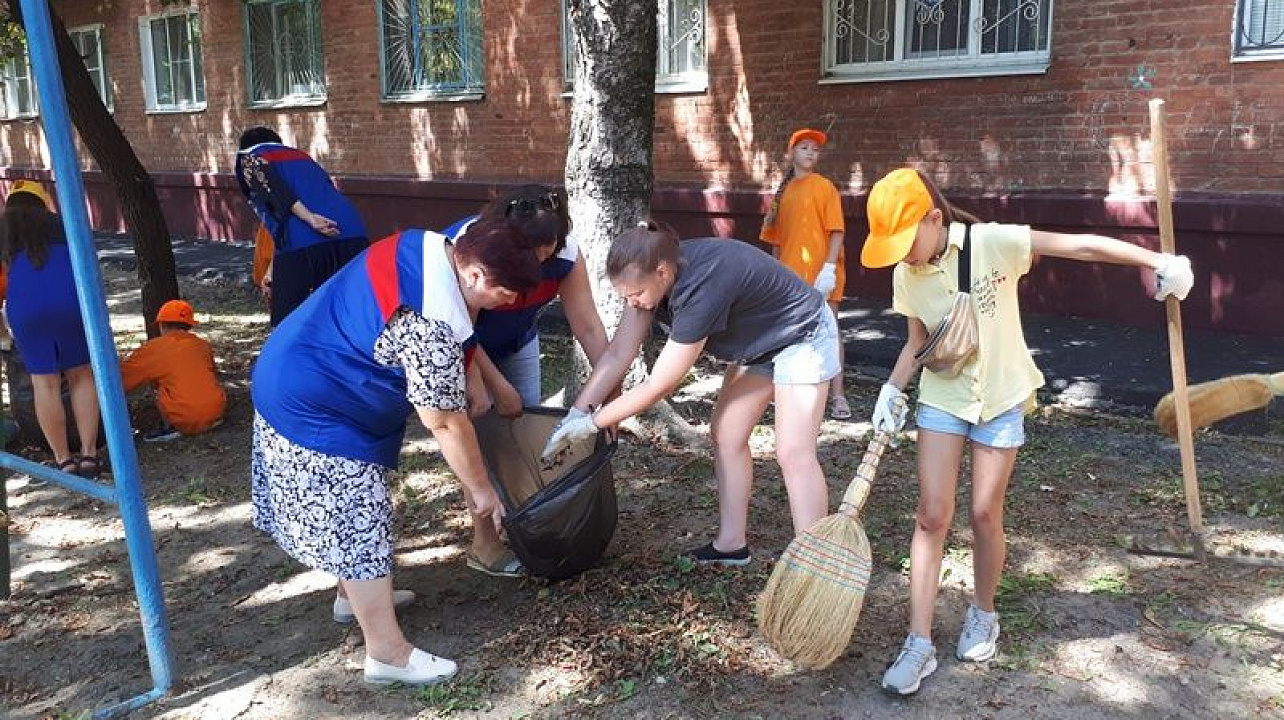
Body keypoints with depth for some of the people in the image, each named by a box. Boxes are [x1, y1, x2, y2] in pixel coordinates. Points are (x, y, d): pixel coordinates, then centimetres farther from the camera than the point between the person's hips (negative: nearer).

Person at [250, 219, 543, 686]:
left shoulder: (427, 246, -4)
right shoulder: (430, 325, -31)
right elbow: (445, 422, -22)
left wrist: (471, 378, 8)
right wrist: (481, 489, -10)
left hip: (295, 381, 10)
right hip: (316, 410, -10)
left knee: (342, 516, 24)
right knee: (359, 526, -3)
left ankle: (353, 596, 43)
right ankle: (388, 655, 7)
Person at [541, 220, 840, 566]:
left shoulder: (702, 287, -39)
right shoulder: (652, 274, -16)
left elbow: (658, 386, -32)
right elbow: (618, 354, -12)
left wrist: (591, 424, -23)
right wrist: (575, 415, -18)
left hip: (802, 335, -8)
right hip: (757, 340, 9)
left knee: (793, 453, -12)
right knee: (725, 434, 6)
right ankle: (732, 544, 15)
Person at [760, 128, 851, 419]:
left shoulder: (824, 186, -3)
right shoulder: (785, 191, 12)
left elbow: (837, 230, -9)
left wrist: (829, 268, -18)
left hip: (819, 272, -5)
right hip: (790, 273, 5)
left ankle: (837, 395, 2)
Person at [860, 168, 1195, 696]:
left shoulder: (993, 242, -20)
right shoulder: (906, 276, -7)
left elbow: (1082, 246, -16)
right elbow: (917, 343, 5)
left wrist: (1159, 262, -18)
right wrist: (891, 391, -8)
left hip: (1001, 399, -2)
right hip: (941, 400, 3)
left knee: (984, 515, 2)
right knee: (932, 515, -3)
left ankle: (983, 614, 30)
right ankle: (920, 642, 3)